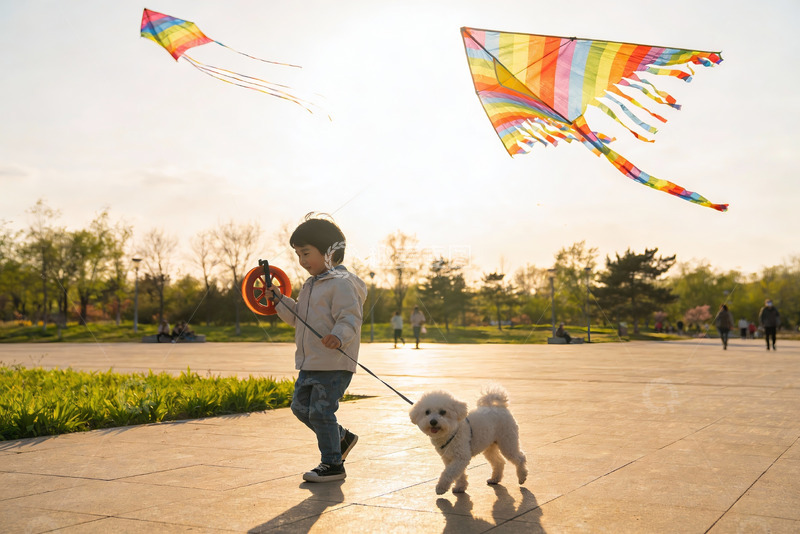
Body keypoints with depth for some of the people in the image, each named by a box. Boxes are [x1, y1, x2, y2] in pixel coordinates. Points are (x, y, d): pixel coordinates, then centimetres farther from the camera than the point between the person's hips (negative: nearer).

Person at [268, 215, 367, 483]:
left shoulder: (342, 283, -13)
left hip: (335, 364, -10)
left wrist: (339, 336, -41)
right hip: (310, 363, 10)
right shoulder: (311, 285, 18)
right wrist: (280, 301, 14)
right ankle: (342, 438, 33)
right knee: (301, 407, 16)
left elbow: (350, 318, -23)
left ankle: (333, 465, 10)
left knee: (320, 412, -6)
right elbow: (298, 317, 26)